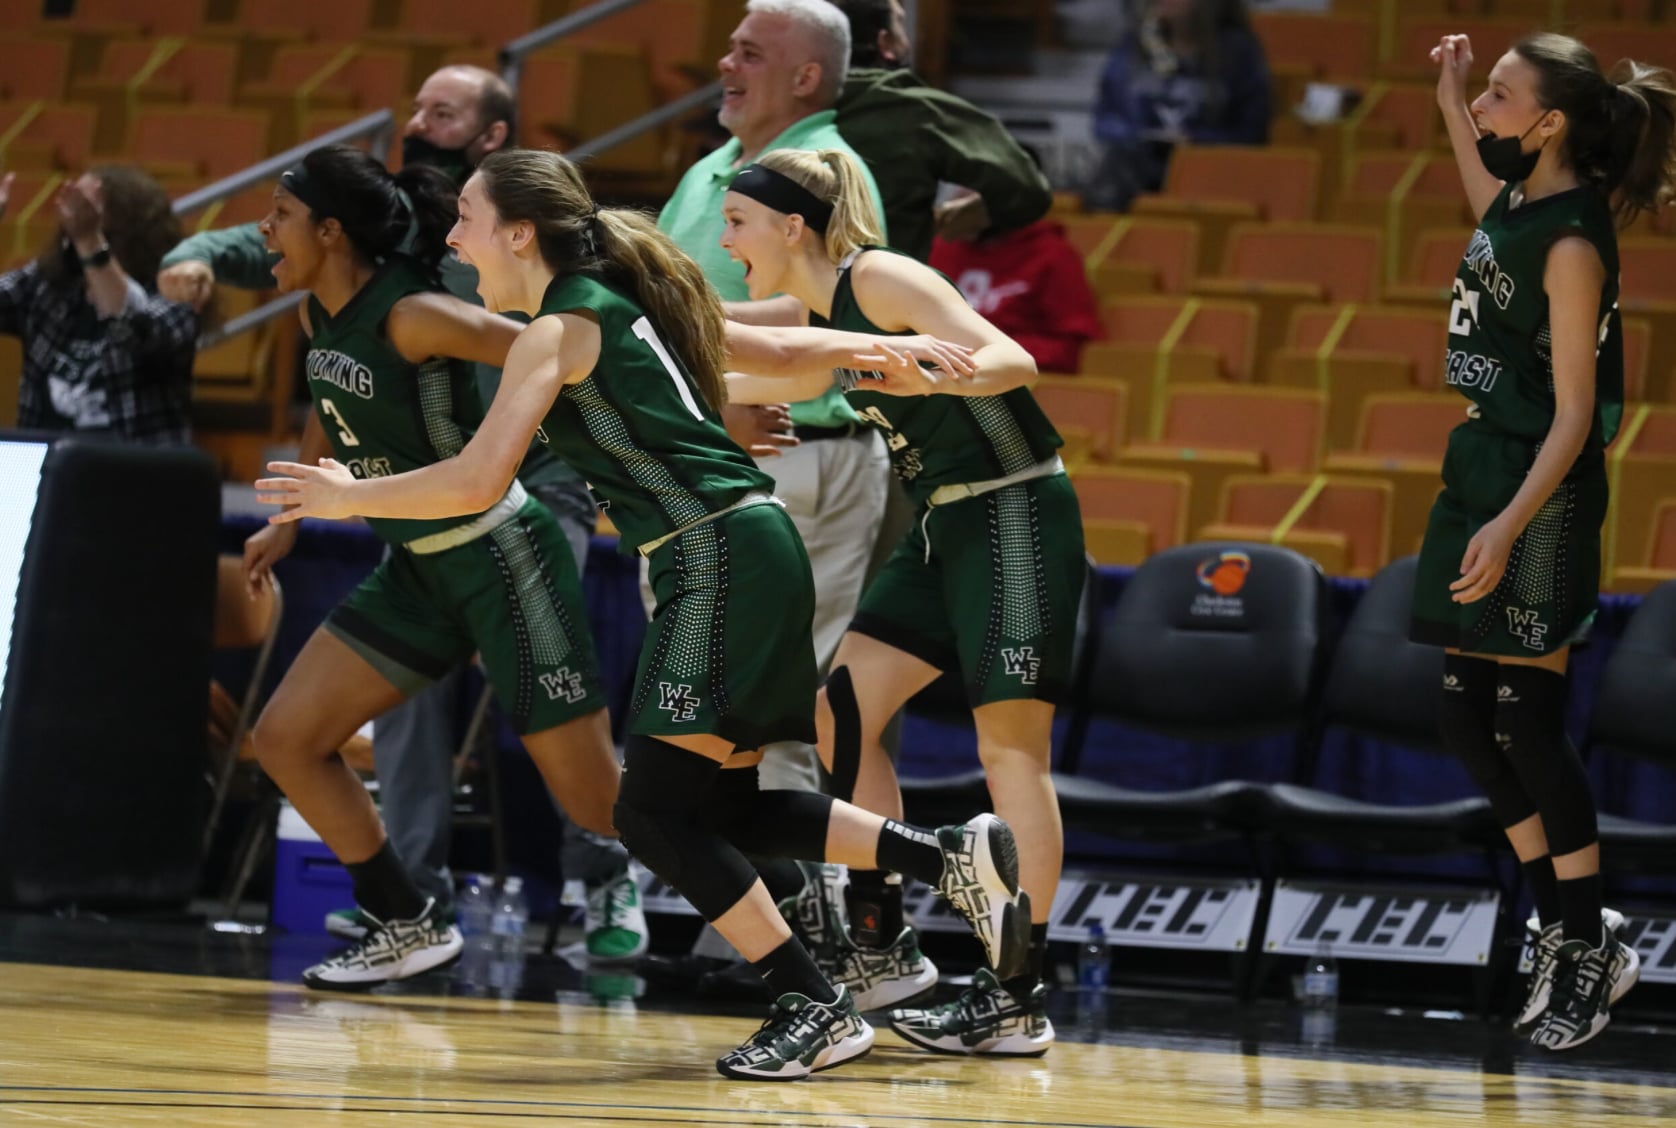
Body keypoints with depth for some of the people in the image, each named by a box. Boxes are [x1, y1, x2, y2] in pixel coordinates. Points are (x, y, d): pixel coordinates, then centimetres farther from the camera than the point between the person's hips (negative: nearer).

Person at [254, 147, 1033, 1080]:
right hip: (751, 551, 9)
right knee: (721, 805, 12)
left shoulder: (560, 328, -7)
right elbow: (781, 355, 23)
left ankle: (819, 1010, -9)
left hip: (719, 559, -9)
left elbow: (475, 481, -13)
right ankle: (954, 859, 11)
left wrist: (348, 497, -1)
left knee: (659, 812, -8)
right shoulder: (624, 304, 19)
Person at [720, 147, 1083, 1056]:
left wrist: (923, 371, -43)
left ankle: (1019, 1000, -8)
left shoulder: (878, 279, -15)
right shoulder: (815, 311, 11)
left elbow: (1011, 362, -25)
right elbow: (759, 383, 30)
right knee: (841, 709, 4)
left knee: (1011, 744, -9)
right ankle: (883, 946, 11)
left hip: (1016, 511, -9)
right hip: (946, 524, 9)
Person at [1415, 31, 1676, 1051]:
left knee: (1529, 726, -7)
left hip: (1541, 495, -9)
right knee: (1471, 724, 11)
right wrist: (1449, 104, 28)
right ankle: (1568, 930, 20)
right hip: (1481, 468, 9)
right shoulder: (1521, 201, 6)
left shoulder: (1572, 243, -19)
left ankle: (1589, 950, 4)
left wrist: (1510, 525, -27)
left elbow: (1575, 415, -20)